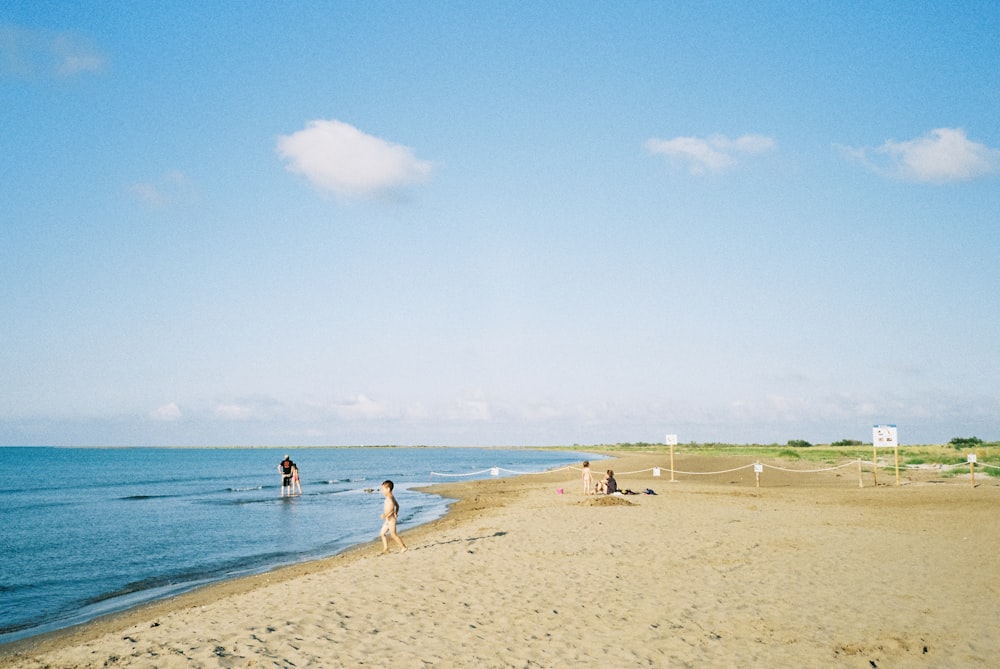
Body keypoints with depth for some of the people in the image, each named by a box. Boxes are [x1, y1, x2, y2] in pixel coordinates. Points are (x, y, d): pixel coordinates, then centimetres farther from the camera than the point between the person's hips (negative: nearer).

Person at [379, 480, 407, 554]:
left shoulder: (389, 498, -21)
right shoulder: (392, 497, 11)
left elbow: (392, 508, -34)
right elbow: (397, 505, 24)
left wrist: (385, 515, -37)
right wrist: (396, 513, 30)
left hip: (390, 519, -10)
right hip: (388, 520, 10)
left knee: (393, 535, -1)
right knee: (382, 533, 11)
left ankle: (403, 547, 8)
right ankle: (386, 548, 12)